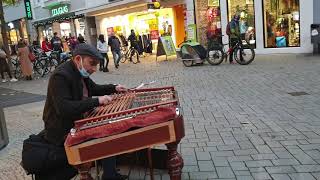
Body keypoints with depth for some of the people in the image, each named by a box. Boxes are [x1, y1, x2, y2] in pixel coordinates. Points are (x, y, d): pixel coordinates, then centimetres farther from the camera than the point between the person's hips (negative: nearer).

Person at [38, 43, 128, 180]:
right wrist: (97, 101, -35)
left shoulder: (80, 72, 5)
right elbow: (64, 108, -34)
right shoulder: (60, 76, -24)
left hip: (78, 121, 10)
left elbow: (93, 88, 24)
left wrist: (114, 88, 9)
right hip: (63, 131, -9)